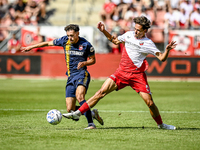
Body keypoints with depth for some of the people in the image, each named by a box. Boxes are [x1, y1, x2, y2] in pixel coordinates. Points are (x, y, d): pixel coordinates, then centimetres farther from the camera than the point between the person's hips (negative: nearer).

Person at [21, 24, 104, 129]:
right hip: (71, 77, 5)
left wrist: (84, 63, -14)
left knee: (79, 96, -33)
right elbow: (48, 43, 16)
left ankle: (91, 123, -30)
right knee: (70, 109, -5)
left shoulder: (86, 45, -6)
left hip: (82, 74, -5)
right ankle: (92, 114, 20)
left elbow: (93, 60, 7)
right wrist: (31, 47, 22)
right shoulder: (65, 41, 4)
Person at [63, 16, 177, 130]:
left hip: (137, 75, -3)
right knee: (102, 92, -8)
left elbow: (162, 58, -9)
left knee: (149, 102, -7)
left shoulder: (148, 43, -5)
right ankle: (78, 113, -7)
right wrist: (104, 31, 19)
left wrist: (167, 50, -28)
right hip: (122, 72, 3)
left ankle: (160, 124, 17)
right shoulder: (129, 35, 8)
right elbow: (115, 40, 28)